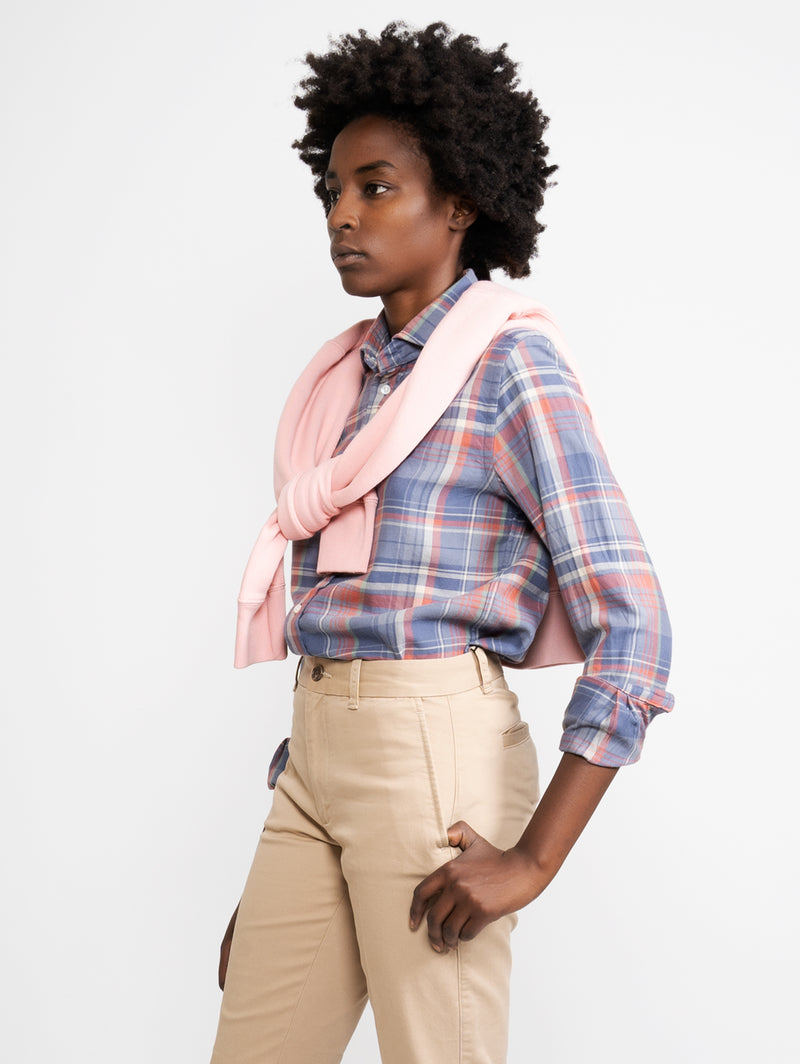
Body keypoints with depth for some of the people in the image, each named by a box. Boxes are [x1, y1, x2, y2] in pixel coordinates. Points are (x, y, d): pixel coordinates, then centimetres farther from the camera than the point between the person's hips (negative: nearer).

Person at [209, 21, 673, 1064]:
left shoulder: (509, 363, -6)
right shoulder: (346, 373, 15)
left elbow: (631, 625, -13)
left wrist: (532, 859, -15)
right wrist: (269, 880, 16)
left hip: (433, 740, -7)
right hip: (317, 746, 7)